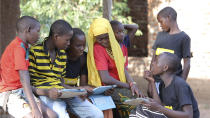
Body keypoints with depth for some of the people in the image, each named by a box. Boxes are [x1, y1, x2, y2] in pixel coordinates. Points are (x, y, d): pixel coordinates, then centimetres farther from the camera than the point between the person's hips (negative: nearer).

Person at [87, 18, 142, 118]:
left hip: (118, 87, 8)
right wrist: (128, 85, -12)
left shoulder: (115, 45, 11)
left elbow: (123, 69, 7)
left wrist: (132, 83, -13)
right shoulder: (97, 49, -14)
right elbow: (105, 78, -20)